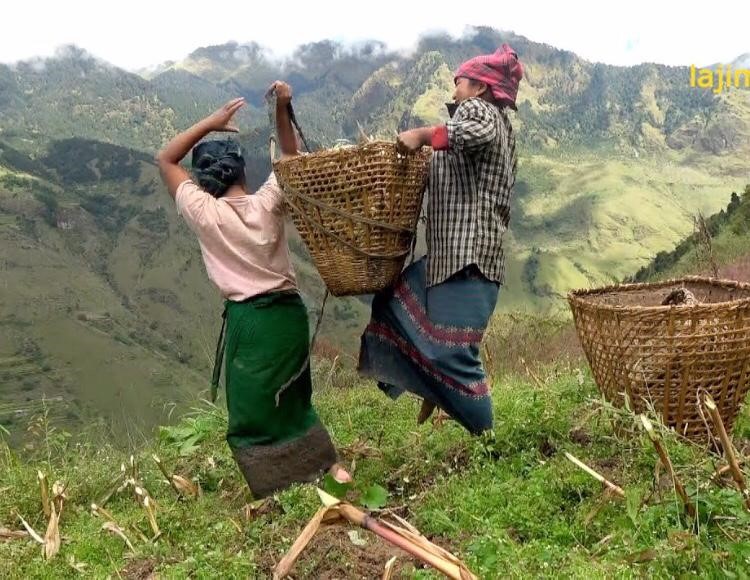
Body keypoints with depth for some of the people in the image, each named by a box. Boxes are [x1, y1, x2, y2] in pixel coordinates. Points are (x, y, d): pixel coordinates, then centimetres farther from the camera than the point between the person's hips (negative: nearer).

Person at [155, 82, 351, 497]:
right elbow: (291, 158, 16)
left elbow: (165, 159, 5)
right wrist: (282, 111, 4)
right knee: (292, 400, 24)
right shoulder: (268, 202, -1)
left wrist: (211, 123, 2)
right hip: (289, 311, 5)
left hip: (249, 320, -5)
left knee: (252, 415, 8)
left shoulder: (203, 213, -8)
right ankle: (330, 466, 29)